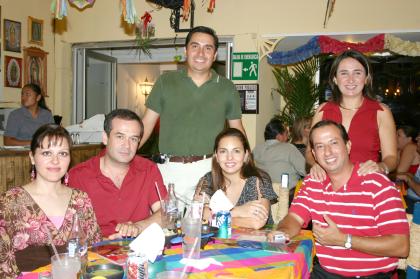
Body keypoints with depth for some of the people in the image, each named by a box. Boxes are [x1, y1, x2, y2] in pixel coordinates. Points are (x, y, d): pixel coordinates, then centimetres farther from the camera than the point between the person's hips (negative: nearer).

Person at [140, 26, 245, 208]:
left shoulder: (226, 88, 8)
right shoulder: (166, 82, 7)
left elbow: (237, 130, 14)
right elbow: (147, 123, 8)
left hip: (210, 169, 0)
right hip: (170, 169, 0)